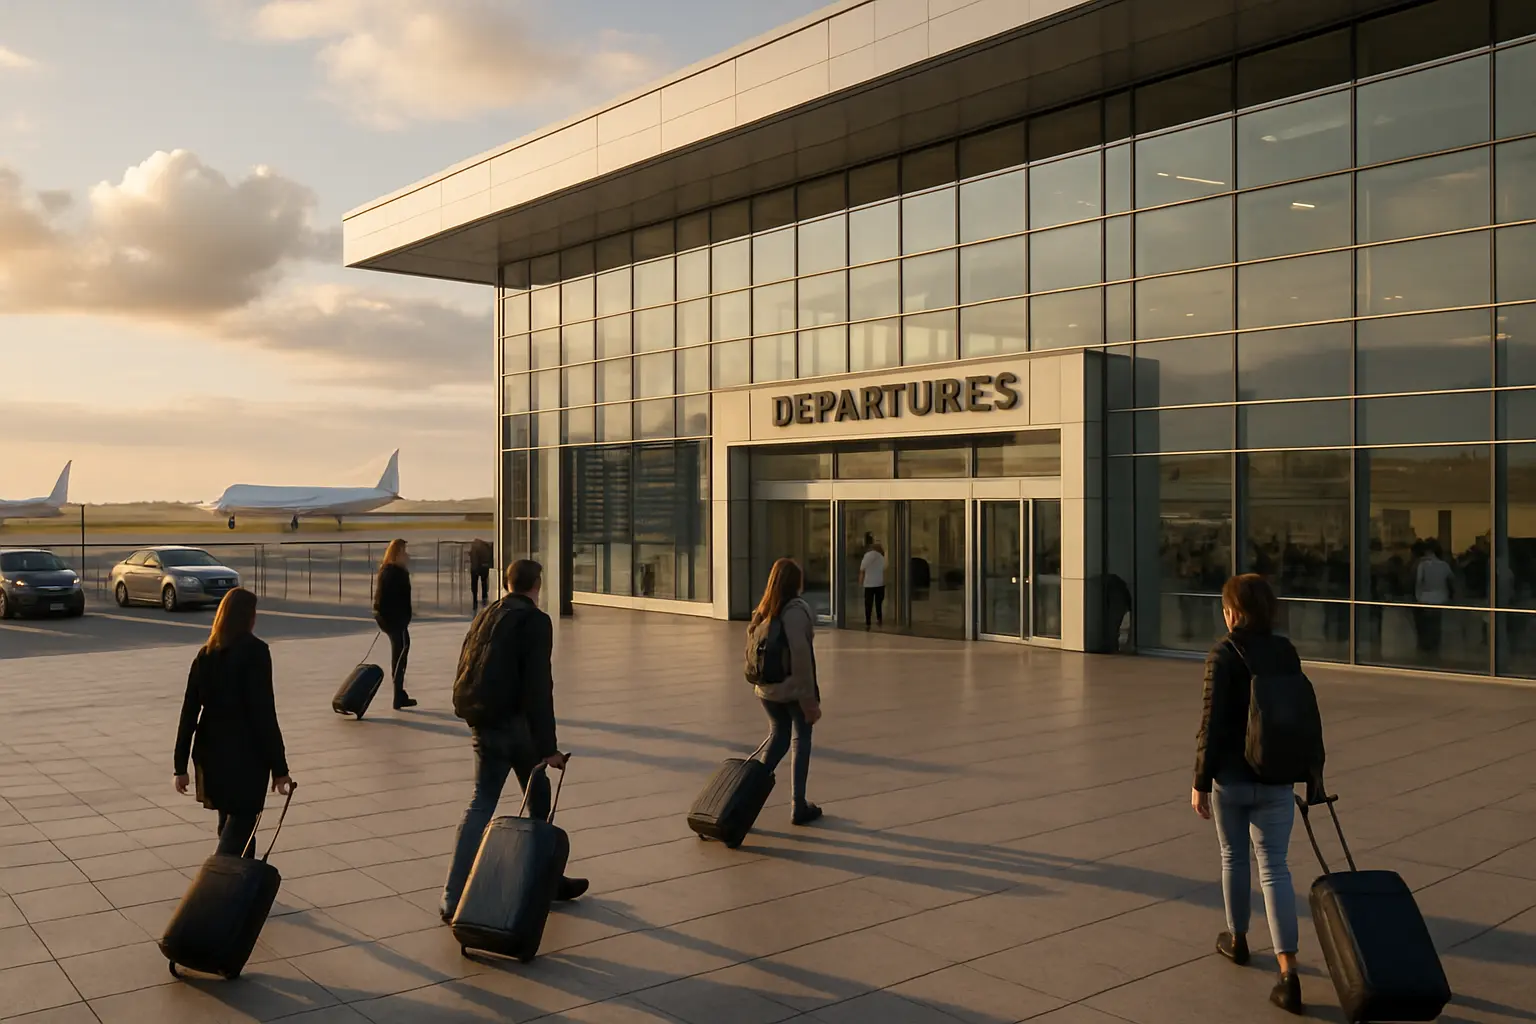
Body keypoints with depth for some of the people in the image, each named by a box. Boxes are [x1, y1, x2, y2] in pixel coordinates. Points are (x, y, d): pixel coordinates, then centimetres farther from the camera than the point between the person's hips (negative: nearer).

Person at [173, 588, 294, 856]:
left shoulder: (205, 655, 5)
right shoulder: (254, 651, -13)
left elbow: (189, 712, 6)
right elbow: (264, 713, -16)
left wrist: (181, 766, 11)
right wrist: (279, 768, -13)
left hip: (211, 753, 6)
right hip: (246, 756, -6)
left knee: (230, 825, 18)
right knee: (241, 828, 0)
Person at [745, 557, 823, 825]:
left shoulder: (762, 611, 3)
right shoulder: (797, 610, -16)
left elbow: (750, 652, 6)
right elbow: (801, 657, -19)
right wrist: (810, 699, -15)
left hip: (767, 690, 6)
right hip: (794, 689, -5)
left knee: (778, 735, 22)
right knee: (802, 739, 9)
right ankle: (798, 806, 14)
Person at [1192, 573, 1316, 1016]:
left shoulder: (1223, 655, -12)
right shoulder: (1286, 652, 2)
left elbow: (1212, 722, -14)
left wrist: (1201, 781, -7)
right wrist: (1312, 770, 21)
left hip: (1231, 776, -3)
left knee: (1233, 858, 17)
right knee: (1274, 867, 2)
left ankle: (1237, 939, 37)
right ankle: (1288, 971, -8)